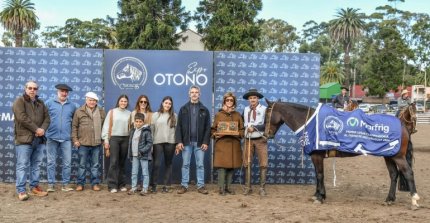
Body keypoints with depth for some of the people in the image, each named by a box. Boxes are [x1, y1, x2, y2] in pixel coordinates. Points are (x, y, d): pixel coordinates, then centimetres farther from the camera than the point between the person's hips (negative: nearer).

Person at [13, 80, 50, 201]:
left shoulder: (40, 103, 17)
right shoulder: (19, 101, -2)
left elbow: (47, 118, 10)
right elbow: (22, 118, -15)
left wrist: (43, 129, -9)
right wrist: (36, 129, -15)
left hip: (39, 139, 6)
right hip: (24, 139, -6)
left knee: (36, 164, 12)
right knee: (23, 165, -5)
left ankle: (34, 187, 21)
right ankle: (21, 190, -1)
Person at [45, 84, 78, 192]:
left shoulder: (72, 106, 9)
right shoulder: (49, 103, 2)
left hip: (66, 138, 2)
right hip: (52, 137, -2)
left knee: (67, 163, 2)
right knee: (51, 162, 4)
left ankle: (65, 184, 11)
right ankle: (51, 184, 11)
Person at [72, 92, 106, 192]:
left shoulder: (101, 112, 7)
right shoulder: (79, 111, 1)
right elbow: (74, 126, 2)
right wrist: (75, 139, -4)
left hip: (97, 143, 2)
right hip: (83, 143, -2)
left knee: (95, 165, 8)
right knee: (82, 165, 7)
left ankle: (95, 183, 17)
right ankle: (80, 183, 16)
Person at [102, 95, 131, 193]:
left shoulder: (129, 114, 8)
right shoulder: (112, 112, 3)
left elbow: (131, 127, 7)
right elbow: (106, 126, 2)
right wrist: (106, 140, -2)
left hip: (125, 139, 2)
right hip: (114, 138, -2)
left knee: (122, 162, 8)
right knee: (114, 162, -7)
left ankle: (122, 184, 15)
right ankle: (112, 185, -3)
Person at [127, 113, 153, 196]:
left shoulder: (146, 131, -9)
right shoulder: (133, 131, 10)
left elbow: (150, 143, -12)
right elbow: (130, 142, 16)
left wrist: (142, 151, -20)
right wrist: (130, 153, 10)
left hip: (143, 155, -6)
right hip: (134, 155, 6)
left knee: (145, 173, 3)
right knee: (134, 173, 11)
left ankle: (145, 189, 10)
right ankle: (133, 187, 21)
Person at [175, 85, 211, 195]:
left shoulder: (204, 110, 6)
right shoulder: (183, 109, 6)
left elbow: (208, 127, 2)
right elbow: (179, 126, 2)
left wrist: (205, 142, -7)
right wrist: (179, 141, -7)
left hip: (199, 142, 0)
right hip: (186, 142, 0)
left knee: (200, 165, 4)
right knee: (185, 164, 4)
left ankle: (201, 186, 10)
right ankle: (184, 185, 11)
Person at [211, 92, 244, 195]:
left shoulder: (237, 115, 11)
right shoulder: (218, 115, 6)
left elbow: (242, 130, 11)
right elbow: (213, 130, 9)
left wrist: (238, 134, -9)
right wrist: (216, 135, -11)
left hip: (234, 145, 2)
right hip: (221, 144, -2)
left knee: (232, 166, 4)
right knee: (221, 166, -6)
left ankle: (228, 187, 15)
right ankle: (221, 188, 0)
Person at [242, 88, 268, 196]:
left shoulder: (264, 109, -4)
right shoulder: (245, 110, 9)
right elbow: (241, 122, 19)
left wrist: (254, 127, -18)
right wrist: (244, 130, 2)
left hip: (260, 140, -3)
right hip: (248, 140, 3)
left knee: (263, 164, -2)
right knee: (247, 164, 5)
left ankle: (262, 188, 5)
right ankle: (247, 187, 13)